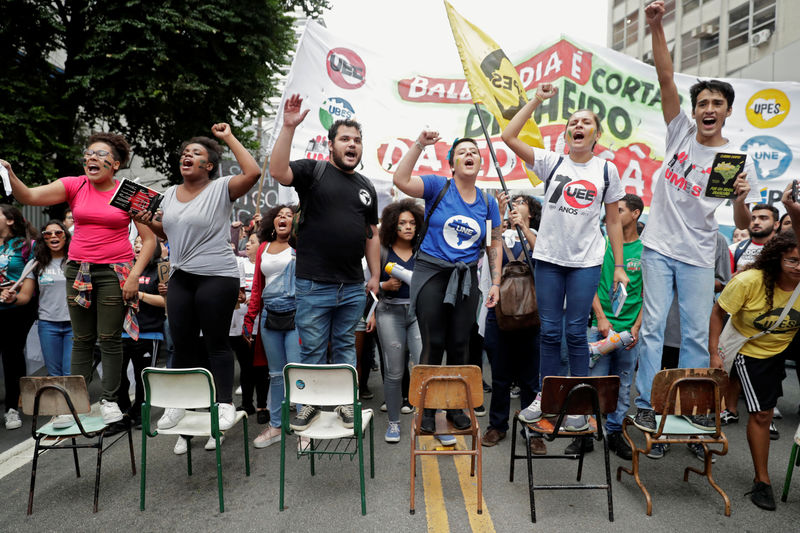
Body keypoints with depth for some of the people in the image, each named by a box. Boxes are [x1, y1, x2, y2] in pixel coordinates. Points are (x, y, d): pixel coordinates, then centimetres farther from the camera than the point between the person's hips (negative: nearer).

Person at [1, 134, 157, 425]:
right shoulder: (74, 186, 4)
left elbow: (149, 239, -3)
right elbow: (30, 196, -6)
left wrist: (135, 274, -10)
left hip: (114, 271, -2)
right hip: (78, 270, 3)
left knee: (109, 338, 0)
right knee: (82, 339, 7)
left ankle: (109, 400, 12)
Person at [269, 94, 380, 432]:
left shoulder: (366, 187, 15)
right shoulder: (313, 171, 0)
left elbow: (372, 235, 17)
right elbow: (278, 172, -20)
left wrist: (375, 276, 13)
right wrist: (288, 127, -24)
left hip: (353, 287, 4)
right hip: (314, 285, -4)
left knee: (345, 346, 15)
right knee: (312, 349, 7)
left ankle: (346, 402, 27)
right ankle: (309, 404, 23)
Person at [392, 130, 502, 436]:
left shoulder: (487, 202, 7)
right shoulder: (438, 187, -4)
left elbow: (494, 245, 10)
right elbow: (401, 180, -20)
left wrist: (495, 283, 4)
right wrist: (420, 144, -24)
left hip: (466, 278, 3)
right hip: (431, 273, -3)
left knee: (460, 345, 9)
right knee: (433, 344, -1)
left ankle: (456, 405, 24)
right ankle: (427, 408, 14)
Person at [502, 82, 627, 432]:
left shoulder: (607, 170, 7)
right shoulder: (551, 162, 4)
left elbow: (613, 220, 9)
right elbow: (509, 136, -5)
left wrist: (619, 266, 4)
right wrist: (537, 99, -4)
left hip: (586, 261, 0)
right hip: (549, 257, 1)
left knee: (575, 331, 2)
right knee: (550, 331, 7)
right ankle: (544, 397, 20)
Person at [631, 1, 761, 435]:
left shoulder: (739, 160, 1)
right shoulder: (681, 131, 3)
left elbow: (743, 225, 0)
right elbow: (666, 78, -8)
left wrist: (741, 199, -22)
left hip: (698, 256, 1)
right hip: (659, 246, 0)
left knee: (697, 332, 5)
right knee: (653, 324, -2)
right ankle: (646, 404, 6)